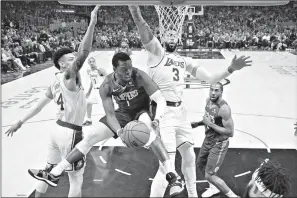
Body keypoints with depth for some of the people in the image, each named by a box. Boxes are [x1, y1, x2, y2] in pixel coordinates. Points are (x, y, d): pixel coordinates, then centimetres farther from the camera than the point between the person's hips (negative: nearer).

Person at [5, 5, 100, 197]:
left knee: (48, 170, 23)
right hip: (70, 133, -9)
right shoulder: (69, 76, -16)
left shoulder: (56, 83, 9)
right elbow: (83, 52, -31)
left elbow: (39, 105, 15)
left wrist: (20, 122, 24)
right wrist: (92, 22, -35)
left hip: (58, 129, 9)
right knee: (76, 180, 4)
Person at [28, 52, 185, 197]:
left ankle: (172, 176, -42)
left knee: (148, 130, -41)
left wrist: (156, 119, -52)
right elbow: (110, 114, -19)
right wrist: (119, 131, -40)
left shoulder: (140, 76, -29)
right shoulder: (107, 86, -20)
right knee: (89, 136, -5)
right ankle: (54, 175, 3)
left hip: (142, 111, -3)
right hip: (123, 113, 4)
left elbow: (160, 100, -32)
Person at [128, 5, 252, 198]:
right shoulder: (157, 52, -4)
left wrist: (231, 69, 1)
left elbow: (210, 79, 12)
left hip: (180, 111, 7)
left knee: (189, 156, 20)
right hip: (163, 112, -7)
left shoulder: (185, 61, 13)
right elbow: (143, 28, -22)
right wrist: (134, 7, -36)